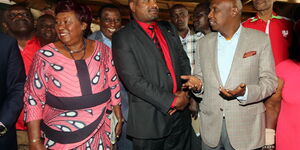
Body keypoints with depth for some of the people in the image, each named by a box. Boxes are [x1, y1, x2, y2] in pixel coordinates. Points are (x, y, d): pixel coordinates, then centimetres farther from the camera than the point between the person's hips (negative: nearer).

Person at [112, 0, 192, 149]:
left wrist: (185, 92, -5)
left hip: (180, 115, 6)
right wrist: (173, 101, -16)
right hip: (150, 120, -5)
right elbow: (133, 80, -17)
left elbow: (184, 61, 13)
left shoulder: (169, 29, 11)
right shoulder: (122, 37, -9)